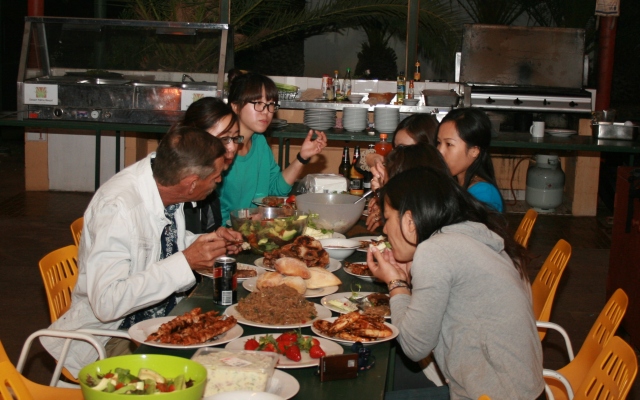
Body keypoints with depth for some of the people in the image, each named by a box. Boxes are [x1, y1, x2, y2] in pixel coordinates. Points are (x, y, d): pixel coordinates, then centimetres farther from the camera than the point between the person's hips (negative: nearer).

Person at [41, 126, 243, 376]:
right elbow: (106, 302, -32)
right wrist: (186, 262, -31)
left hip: (166, 316, 7)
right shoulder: (117, 208, -27)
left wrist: (210, 243, -3)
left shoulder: (165, 179, -5)